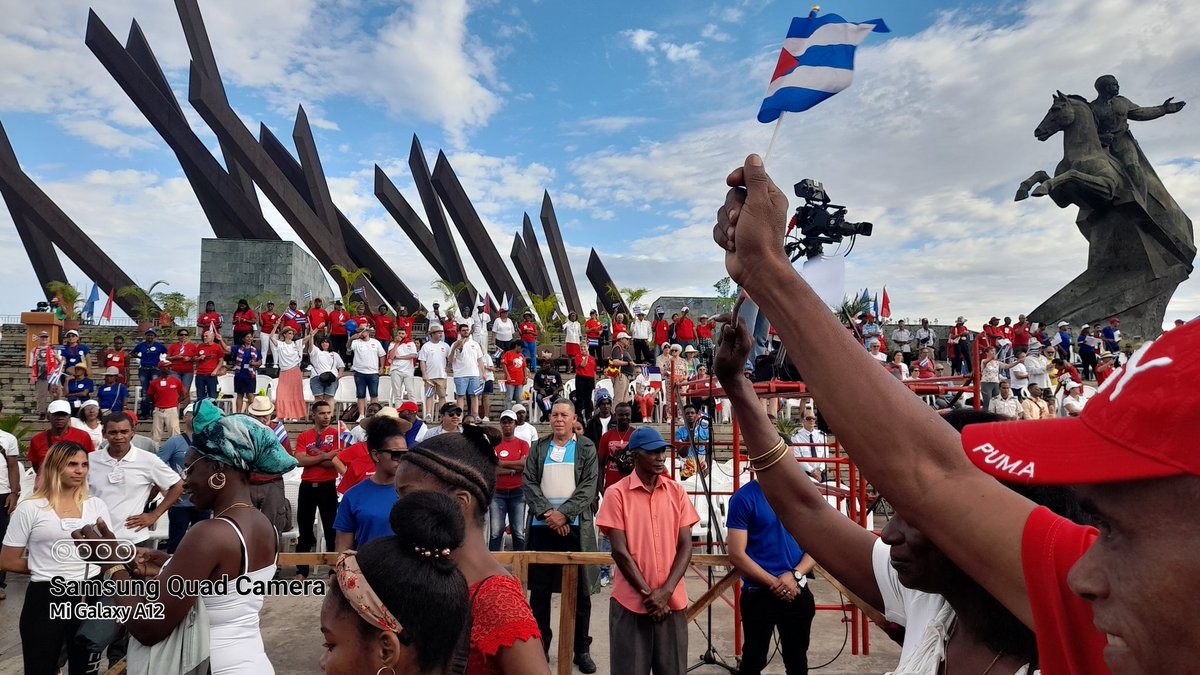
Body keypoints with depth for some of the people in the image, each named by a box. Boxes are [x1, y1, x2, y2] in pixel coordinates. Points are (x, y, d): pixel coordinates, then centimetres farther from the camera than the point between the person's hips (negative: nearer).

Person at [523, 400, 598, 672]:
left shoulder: (586, 447, 4)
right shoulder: (538, 447, 10)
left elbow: (589, 485, -4)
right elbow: (529, 482, 3)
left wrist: (563, 514, -14)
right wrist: (547, 513, -12)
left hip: (575, 526, -2)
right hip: (541, 526, 2)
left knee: (580, 591, 5)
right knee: (539, 590, 8)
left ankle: (582, 649, 18)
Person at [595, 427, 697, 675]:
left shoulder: (677, 491, 4)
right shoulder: (617, 493, -6)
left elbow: (685, 546, 1)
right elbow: (619, 550, -9)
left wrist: (666, 591, -9)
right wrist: (647, 593, -11)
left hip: (673, 601, 3)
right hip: (631, 602, -3)